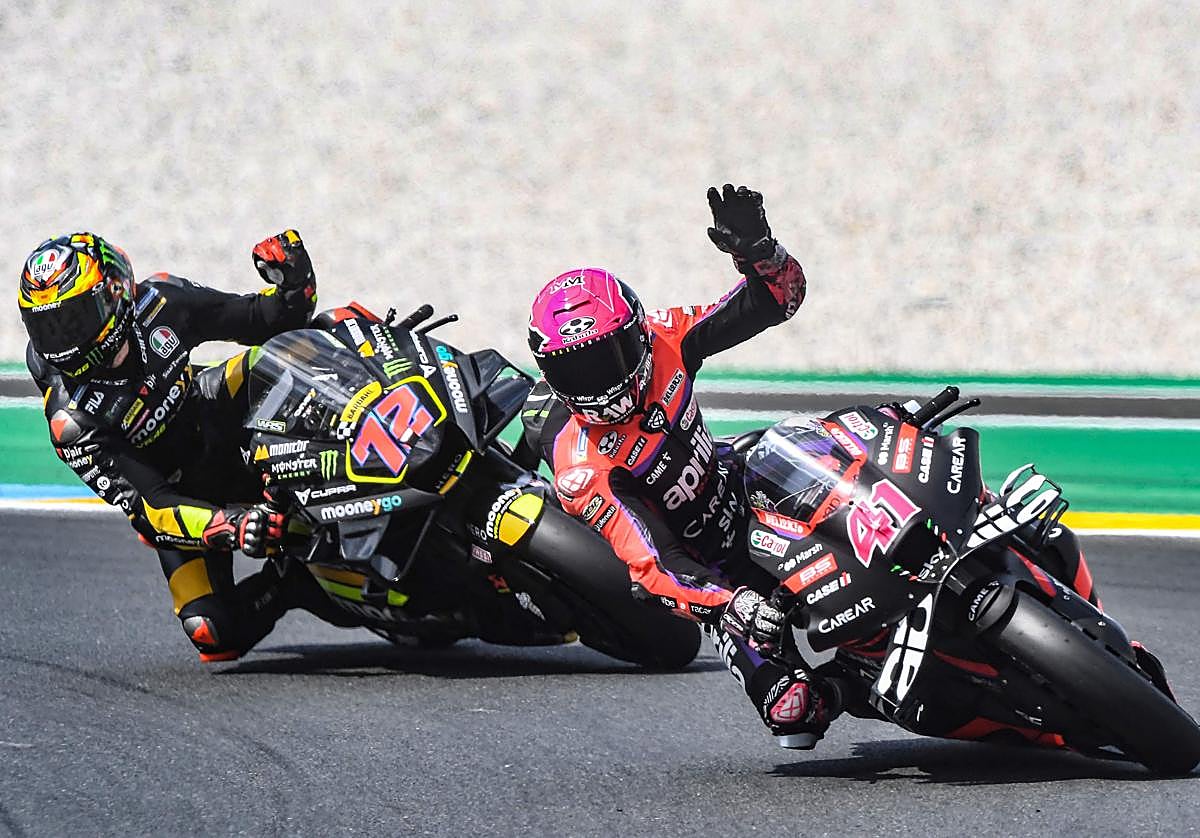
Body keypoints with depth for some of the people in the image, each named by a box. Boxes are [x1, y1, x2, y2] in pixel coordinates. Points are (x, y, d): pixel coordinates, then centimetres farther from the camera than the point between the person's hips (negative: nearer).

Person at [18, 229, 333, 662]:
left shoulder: (158, 302, -20)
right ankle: (297, 583, 5)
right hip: (179, 496, -3)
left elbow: (265, 319, -7)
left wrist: (294, 286, -30)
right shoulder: (72, 422, -28)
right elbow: (147, 509, -30)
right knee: (215, 635, -20)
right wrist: (229, 526, -47)